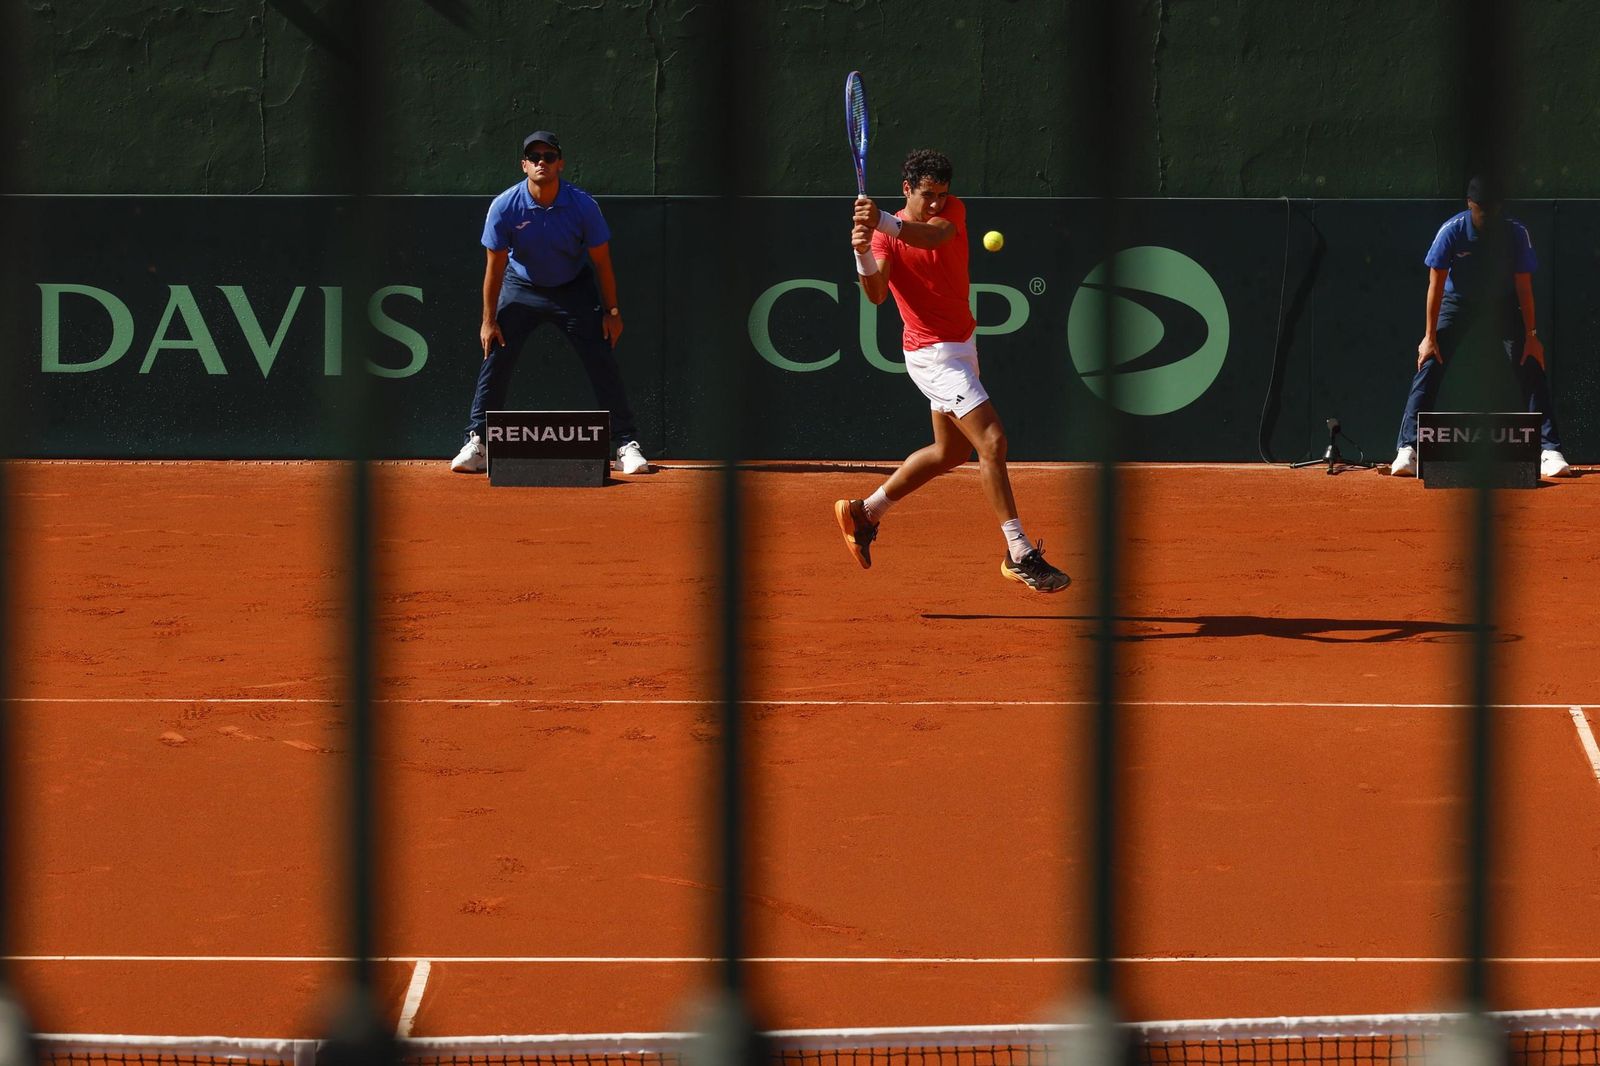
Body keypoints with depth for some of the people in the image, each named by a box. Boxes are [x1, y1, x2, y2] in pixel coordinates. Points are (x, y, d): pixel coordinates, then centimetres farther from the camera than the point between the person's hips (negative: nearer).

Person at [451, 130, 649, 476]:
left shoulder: (583, 205, -21)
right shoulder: (504, 207, -21)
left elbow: (601, 261, -10)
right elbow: (495, 265, -12)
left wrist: (611, 312, -7)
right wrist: (489, 320, -9)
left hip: (574, 289, 0)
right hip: (521, 288, 0)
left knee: (603, 363, -8)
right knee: (496, 360, -9)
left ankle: (626, 445, -1)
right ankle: (475, 444, -1)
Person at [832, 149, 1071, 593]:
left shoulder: (952, 210, -2)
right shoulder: (885, 236, -13)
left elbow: (934, 235, -26)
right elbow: (877, 294, -27)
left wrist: (885, 222, -45)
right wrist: (864, 254, -47)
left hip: (961, 346, 7)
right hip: (933, 353, -7)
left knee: (951, 451, 19)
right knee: (992, 442, -15)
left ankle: (866, 512, 31)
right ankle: (1020, 555, -12)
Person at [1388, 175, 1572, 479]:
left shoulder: (1516, 233, -23)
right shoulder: (1452, 231, -25)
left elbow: (1523, 286, -17)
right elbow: (1436, 284, -20)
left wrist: (1531, 336, -19)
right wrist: (1430, 337, -23)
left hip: (1503, 302, 1)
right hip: (1457, 300, -1)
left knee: (1531, 368, -12)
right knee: (1429, 367, -15)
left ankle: (1549, 451, -10)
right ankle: (1407, 450, -15)